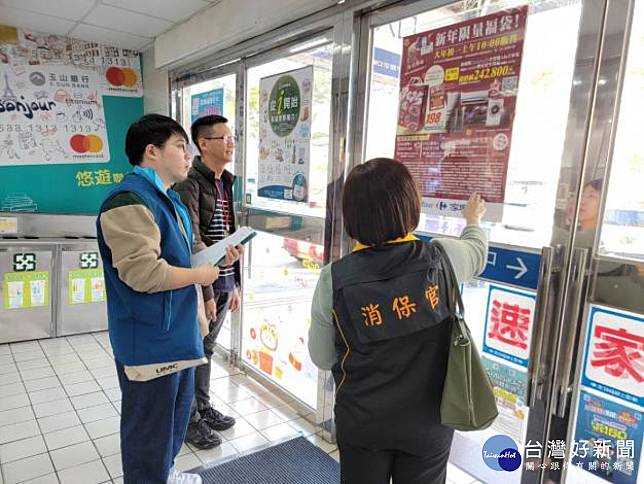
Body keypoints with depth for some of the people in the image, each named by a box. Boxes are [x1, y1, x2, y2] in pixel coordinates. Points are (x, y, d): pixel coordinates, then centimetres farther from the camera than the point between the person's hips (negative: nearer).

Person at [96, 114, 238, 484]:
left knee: (178, 409, 26)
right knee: (149, 426, 7)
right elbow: (143, 272, -30)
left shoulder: (168, 197, 13)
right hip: (150, 339, -11)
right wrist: (199, 275, -17)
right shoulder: (130, 201, -21)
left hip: (175, 332, 11)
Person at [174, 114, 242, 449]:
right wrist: (206, 292, -19)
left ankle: (203, 407, 38)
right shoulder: (190, 183, -16)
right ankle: (189, 420, 26)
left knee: (206, 348, 20)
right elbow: (191, 243, -20)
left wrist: (234, 284, 14)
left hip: (223, 281, 8)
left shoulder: (225, 182, 11)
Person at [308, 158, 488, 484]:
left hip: (362, 423, 0)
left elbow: (322, 358, -7)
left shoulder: (334, 279, -19)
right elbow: (477, 251, 10)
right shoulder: (442, 259, -16)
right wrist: (473, 221, 31)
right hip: (428, 422, 1)